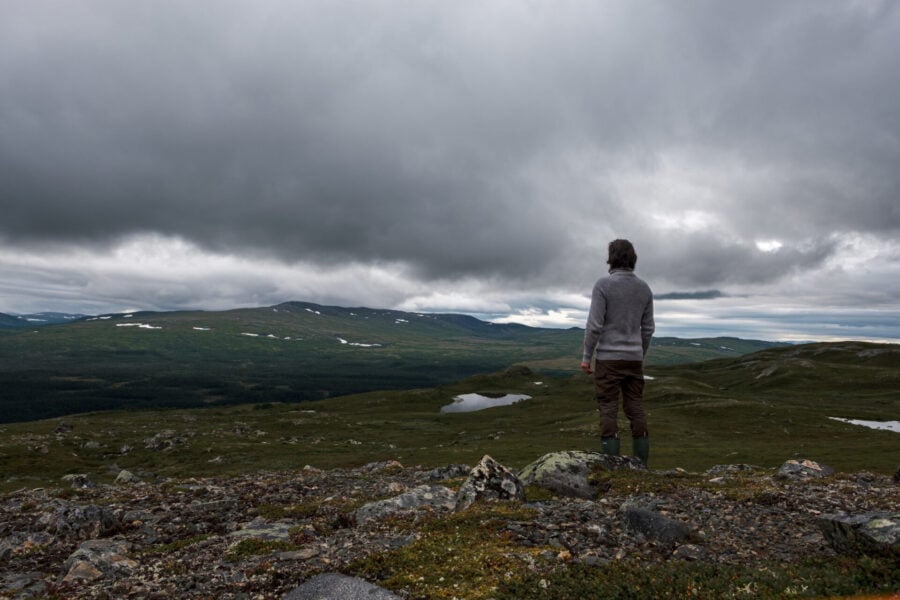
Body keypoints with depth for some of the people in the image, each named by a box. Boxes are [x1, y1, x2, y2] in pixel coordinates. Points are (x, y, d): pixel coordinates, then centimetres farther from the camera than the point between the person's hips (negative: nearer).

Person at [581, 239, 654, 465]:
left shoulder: (603, 284, -11)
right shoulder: (644, 287, 6)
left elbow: (594, 324, -15)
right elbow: (648, 328, 10)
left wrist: (586, 357, -7)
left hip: (608, 358, -5)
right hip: (633, 358, 5)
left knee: (608, 410, -1)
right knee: (636, 409, 9)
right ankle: (641, 463, 12)